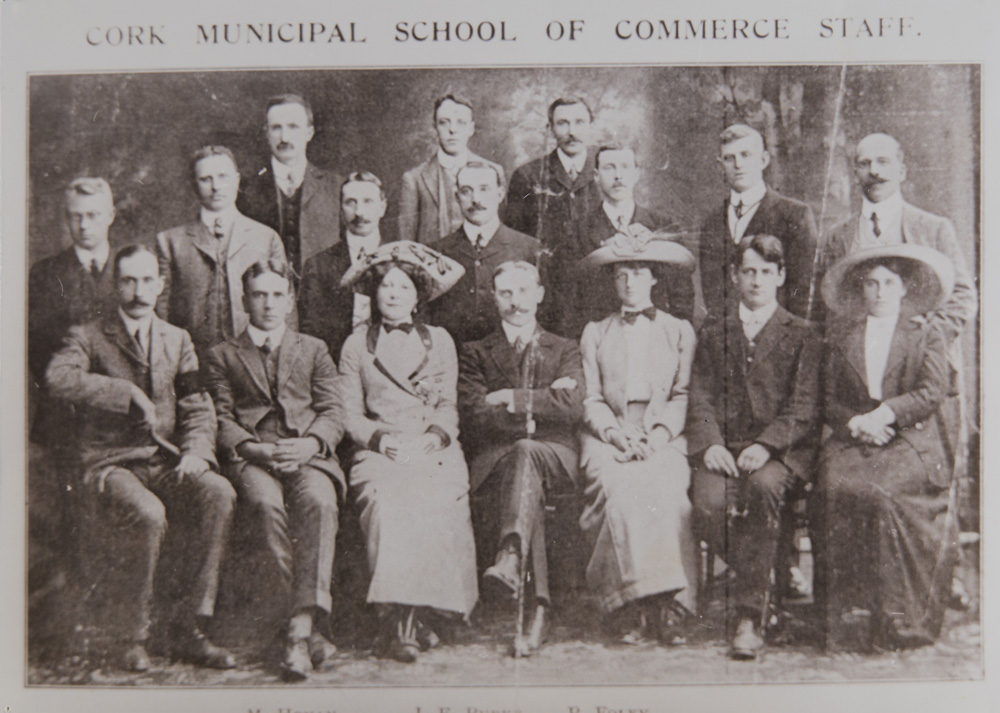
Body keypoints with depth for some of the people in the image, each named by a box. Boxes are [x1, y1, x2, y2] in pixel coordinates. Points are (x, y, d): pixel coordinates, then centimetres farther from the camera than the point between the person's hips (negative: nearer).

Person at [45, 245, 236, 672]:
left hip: (166, 464, 4)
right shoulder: (88, 337, 4)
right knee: (148, 515, -35)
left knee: (219, 494, -27)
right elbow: (58, 379, -17)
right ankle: (132, 638, -11)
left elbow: (197, 408, 11)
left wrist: (196, 451, -9)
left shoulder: (176, 340, 16)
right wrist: (128, 392, -21)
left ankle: (187, 631, -17)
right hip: (111, 465, -3)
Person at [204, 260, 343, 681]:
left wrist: (307, 444, -9)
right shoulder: (222, 356, 23)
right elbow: (222, 421, 11)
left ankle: (302, 626, -40)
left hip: (308, 454, 1)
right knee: (267, 504, -36)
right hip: (251, 458, 0)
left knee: (319, 502, -35)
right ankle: (310, 618, -29)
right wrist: (254, 448, -10)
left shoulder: (313, 350, 26)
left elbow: (332, 414, 13)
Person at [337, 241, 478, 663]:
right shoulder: (356, 345, 19)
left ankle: (423, 613, -27)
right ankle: (398, 623, -35)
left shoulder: (439, 341, 22)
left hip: (434, 449, 1)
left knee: (437, 501, -32)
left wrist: (436, 434, -6)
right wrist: (378, 437, -8)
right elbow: (349, 413, 11)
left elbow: (448, 405, 14)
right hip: (379, 450, 0)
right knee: (387, 500, -33)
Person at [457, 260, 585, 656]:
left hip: (554, 456, 0)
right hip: (494, 459, 0)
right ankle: (538, 607, -47)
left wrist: (513, 399, -4)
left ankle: (510, 559, -57)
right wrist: (540, 406, -3)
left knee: (525, 453, -38)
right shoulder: (475, 353, 20)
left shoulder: (565, 351, 22)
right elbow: (474, 418, 1)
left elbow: (572, 407, 0)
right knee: (529, 491, -37)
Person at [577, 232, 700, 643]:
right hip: (608, 437, 0)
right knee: (621, 492, -32)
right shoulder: (595, 333, 22)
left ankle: (669, 606, -30)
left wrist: (658, 433, -9)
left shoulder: (680, 331, 21)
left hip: (663, 437, 0)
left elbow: (683, 395, 10)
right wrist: (616, 432, -8)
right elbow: (591, 399, 12)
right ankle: (633, 610, -31)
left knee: (667, 494, -33)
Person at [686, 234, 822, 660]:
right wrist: (710, 443, -11)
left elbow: (803, 406, 1)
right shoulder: (713, 333, 20)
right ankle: (765, 578, -2)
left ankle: (749, 617, -28)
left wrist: (766, 445, -17)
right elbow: (701, 398, 9)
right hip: (722, 447, 2)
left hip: (781, 450, -2)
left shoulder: (802, 335, 13)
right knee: (709, 502, -30)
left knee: (763, 487, -36)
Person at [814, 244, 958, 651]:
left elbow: (932, 392, -2)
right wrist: (856, 423, -7)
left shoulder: (926, 335, 14)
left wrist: (884, 414, -15)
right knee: (837, 488, -31)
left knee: (877, 491, -33)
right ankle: (846, 617, -27)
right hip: (853, 441, 2)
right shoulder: (840, 337, 19)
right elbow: (827, 401, 13)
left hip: (912, 442, -2)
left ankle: (896, 617, -24)